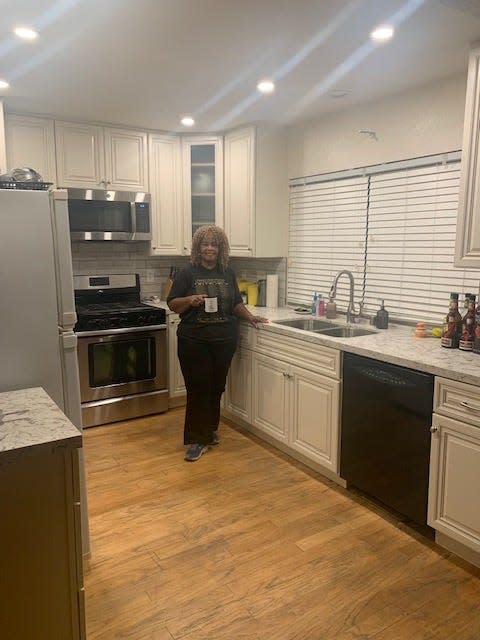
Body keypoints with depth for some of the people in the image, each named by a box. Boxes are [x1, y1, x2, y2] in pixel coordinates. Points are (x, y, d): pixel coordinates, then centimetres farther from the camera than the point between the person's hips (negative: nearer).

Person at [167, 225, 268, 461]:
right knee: (198, 388, -3)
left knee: (216, 387, 10)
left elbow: (236, 303, 19)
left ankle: (210, 430, 29)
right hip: (194, 342, -3)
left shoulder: (228, 273, 10)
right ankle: (197, 440, 7)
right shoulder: (188, 273, 0)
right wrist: (191, 300, -17)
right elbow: (172, 305, 0)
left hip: (224, 341, 3)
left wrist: (250, 317, 3)